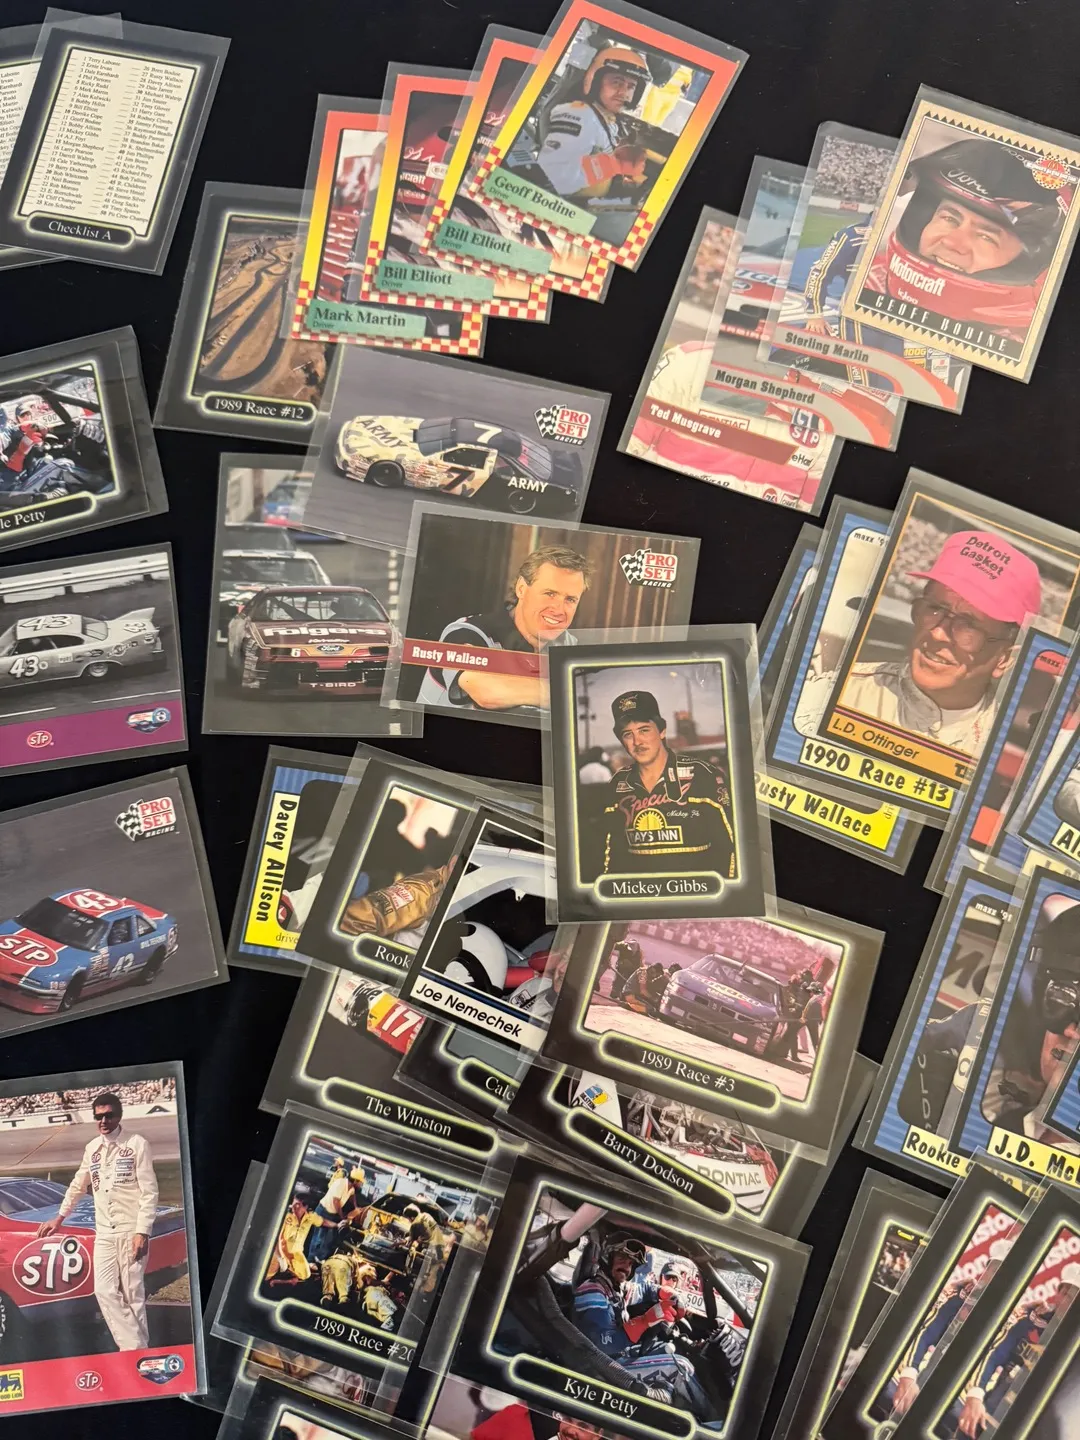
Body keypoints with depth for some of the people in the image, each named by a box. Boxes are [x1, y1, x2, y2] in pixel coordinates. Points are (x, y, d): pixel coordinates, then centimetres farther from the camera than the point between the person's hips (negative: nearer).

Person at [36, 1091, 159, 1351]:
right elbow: (78, 1185, 23)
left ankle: (137, 1350, 9)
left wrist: (142, 1232, -16)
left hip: (131, 1231, -5)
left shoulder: (136, 1144, -8)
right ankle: (135, 1346, 1)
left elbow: (149, 1192, -11)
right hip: (104, 1232, 5)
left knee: (133, 1293, -1)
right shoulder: (92, 1148, 9)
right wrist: (59, 1218, 25)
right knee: (104, 1291, -3)